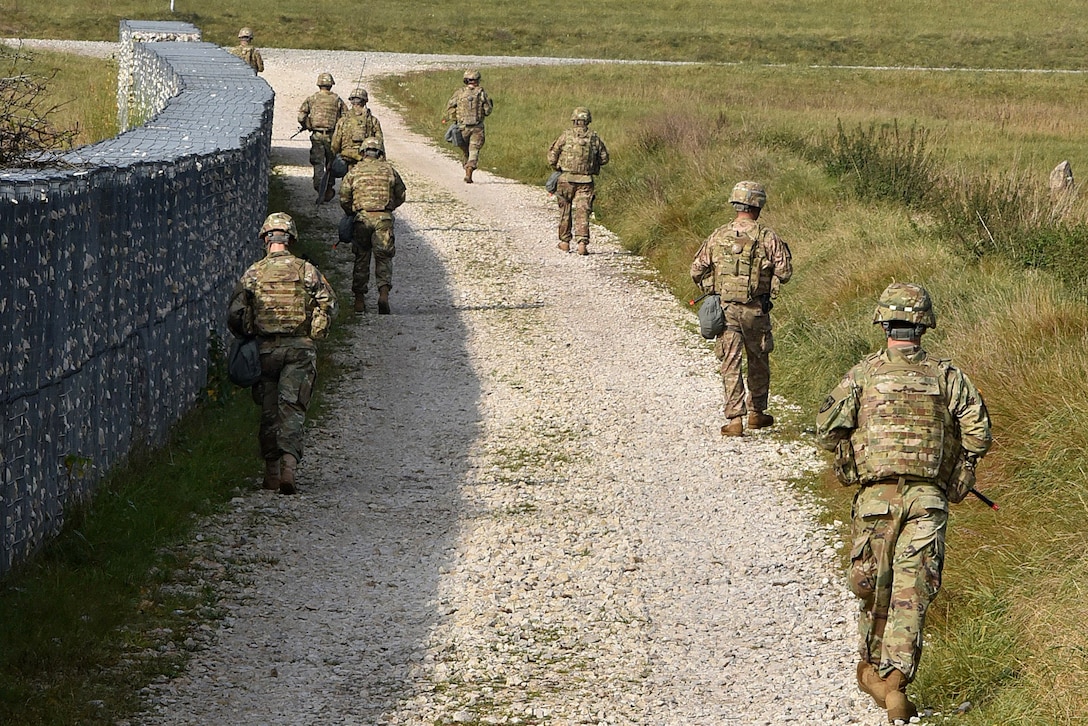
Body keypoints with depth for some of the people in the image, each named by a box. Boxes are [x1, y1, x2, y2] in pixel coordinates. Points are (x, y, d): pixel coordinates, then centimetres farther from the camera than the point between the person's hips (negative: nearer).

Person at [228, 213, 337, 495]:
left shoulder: (253, 274, 0)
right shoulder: (307, 270, -1)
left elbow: (235, 315, 0)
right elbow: (329, 305, -2)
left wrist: (249, 338, 17)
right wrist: (316, 333, 12)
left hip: (265, 350, 1)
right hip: (300, 350, -1)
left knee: (269, 410, 10)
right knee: (291, 408, -3)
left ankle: (272, 472, 15)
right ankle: (289, 463, -22)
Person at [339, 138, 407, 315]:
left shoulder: (354, 171, 4)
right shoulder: (389, 169, 6)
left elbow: (344, 198, 4)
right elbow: (400, 196, 12)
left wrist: (351, 213, 21)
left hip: (362, 218, 0)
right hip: (384, 219, 0)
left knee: (361, 259, 10)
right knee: (384, 257, 4)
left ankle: (359, 300, 12)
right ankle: (384, 293, -16)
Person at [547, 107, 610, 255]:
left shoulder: (566, 136, -5)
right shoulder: (594, 138, 1)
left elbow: (552, 157, -3)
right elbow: (604, 158, 9)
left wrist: (557, 167, 16)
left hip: (566, 178, -1)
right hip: (586, 181, 1)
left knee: (565, 211, 15)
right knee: (582, 212, -2)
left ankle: (565, 242, 24)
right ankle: (582, 243, -15)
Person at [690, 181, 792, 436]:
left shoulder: (718, 236, 1)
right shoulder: (766, 237, -7)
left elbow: (697, 271, 4)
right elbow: (784, 271, -7)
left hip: (725, 309, 1)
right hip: (755, 309, -1)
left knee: (730, 363, 2)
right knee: (758, 361, 17)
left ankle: (734, 418, -5)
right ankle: (756, 413, 28)